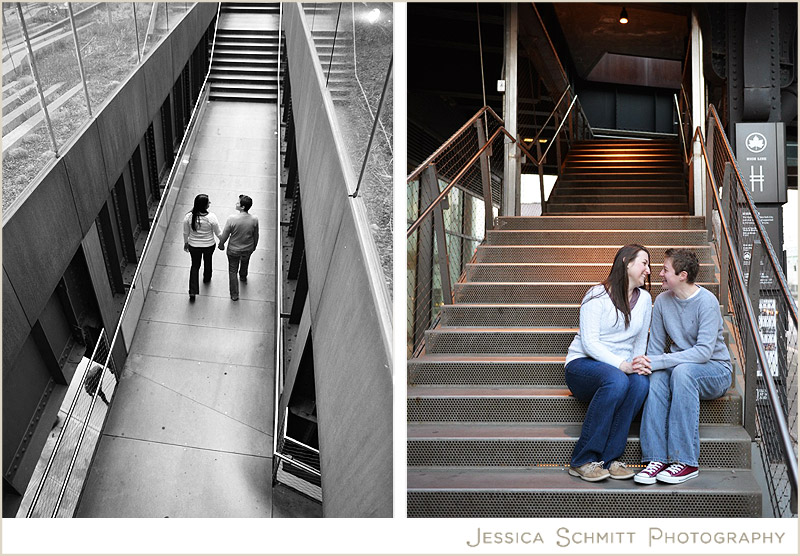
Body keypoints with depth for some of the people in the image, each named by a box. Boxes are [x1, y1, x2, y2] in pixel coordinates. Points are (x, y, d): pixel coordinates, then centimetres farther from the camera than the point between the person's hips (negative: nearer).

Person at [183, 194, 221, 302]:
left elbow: (186, 233, -7)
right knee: (207, 261, 30)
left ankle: (193, 292, 17)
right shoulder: (211, 217, -28)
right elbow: (218, 233, -14)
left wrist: (186, 243, 12)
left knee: (195, 266, 20)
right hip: (209, 245, -1)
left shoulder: (188, 216, -22)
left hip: (194, 246, 1)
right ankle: (207, 278, 57)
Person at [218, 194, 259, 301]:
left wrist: (221, 244, 4)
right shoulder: (254, 220, -22)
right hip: (248, 249, 3)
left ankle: (234, 294, 27)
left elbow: (224, 235, -17)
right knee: (245, 263, 34)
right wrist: (254, 246, 14)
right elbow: (256, 236, -6)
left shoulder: (232, 219, -30)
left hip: (233, 250, -3)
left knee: (233, 271, 18)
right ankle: (243, 277, 64)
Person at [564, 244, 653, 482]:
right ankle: (582, 461, -30)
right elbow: (589, 342, -15)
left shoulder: (644, 299, 12)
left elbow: (640, 344, 17)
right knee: (617, 380, -38)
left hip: (621, 369, 5)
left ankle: (608, 458, -27)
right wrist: (623, 365, -27)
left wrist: (638, 365, -7)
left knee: (641, 383, -31)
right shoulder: (598, 295, -6)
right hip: (582, 364, -5)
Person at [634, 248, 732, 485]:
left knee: (682, 371, -37)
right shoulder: (662, 300, 2)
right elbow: (656, 347, 7)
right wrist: (647, 364, -16)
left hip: (715, 370, -4)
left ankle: (685, 462, -34)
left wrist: (656, 361, -30)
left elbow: (704, 351, -25)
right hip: (681, 366, 4)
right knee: (657, 376, -30)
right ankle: (656, 458, -34)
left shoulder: (707, 301, -16)